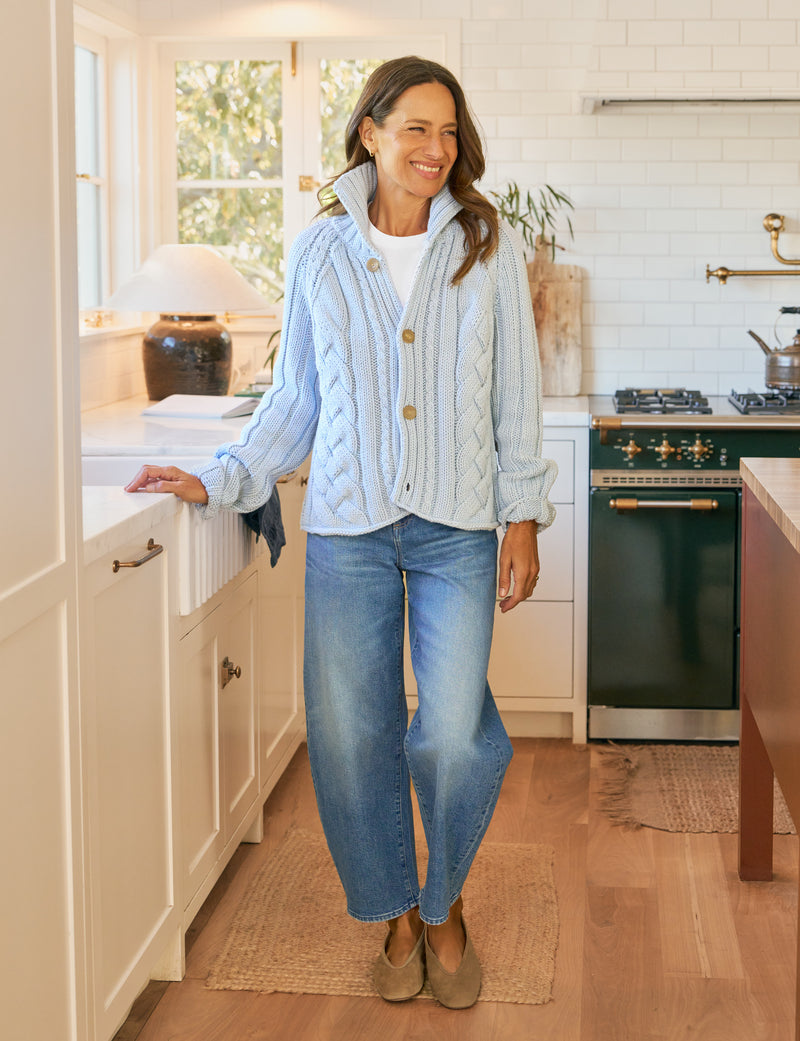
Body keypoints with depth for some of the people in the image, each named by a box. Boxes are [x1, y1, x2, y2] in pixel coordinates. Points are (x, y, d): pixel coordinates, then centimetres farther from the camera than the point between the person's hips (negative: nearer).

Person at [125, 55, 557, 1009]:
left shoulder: (488, 245, 3)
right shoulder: (319, 251, 5)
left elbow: (516, 394, 6)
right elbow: (295, 400, 10)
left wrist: (523, 517, 2)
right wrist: (217, 482, 2)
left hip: (457, 526, -1)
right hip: (348, 523, 1)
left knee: (455, 735, -10)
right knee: (349, 732, 1)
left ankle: (444, 903, 19)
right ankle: (396, 912, 25)